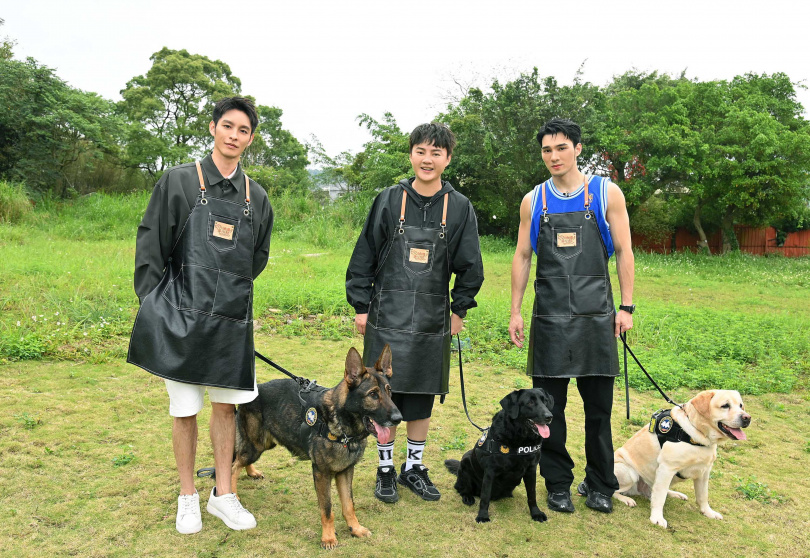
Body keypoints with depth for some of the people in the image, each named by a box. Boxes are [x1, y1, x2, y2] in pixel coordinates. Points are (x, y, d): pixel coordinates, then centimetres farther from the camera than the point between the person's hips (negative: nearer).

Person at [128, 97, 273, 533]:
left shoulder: (256, 197, 8)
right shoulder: (178, 181, -2)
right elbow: (150, 248, -2)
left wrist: (230, 293, 13)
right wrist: (156, 307, -5)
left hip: (231, 320, 3)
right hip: (182, 318, -3)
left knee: (225, 407, 11)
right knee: (185, 411, 7)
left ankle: (223, 495, 26)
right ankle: (187, 498, 24)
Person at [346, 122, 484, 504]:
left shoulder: (459, 208, 1)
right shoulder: (389, 200, -1)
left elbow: (470, 265, 8)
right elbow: (363, 257, 2)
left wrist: (459, 310, 7)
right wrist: (361, 307, -1)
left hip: (432, 320, 1)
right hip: (387, 316, -1)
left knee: (422, 397, 11)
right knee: (384, 394, 6)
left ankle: (414, 467, 27)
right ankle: (385, 470, 22)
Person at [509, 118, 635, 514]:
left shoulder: (607, 193, 4)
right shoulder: (533, 201, 9)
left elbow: (623, 252, 4)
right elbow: (521, 257, 10)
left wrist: (626, 306, -2)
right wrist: (515, 312, 5)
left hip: (595, 315, -1)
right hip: (549, 317, 1)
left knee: (598, 406, 5)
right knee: (549, 404, 5)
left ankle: (600, 485, 22)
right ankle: (558, 485, 20)